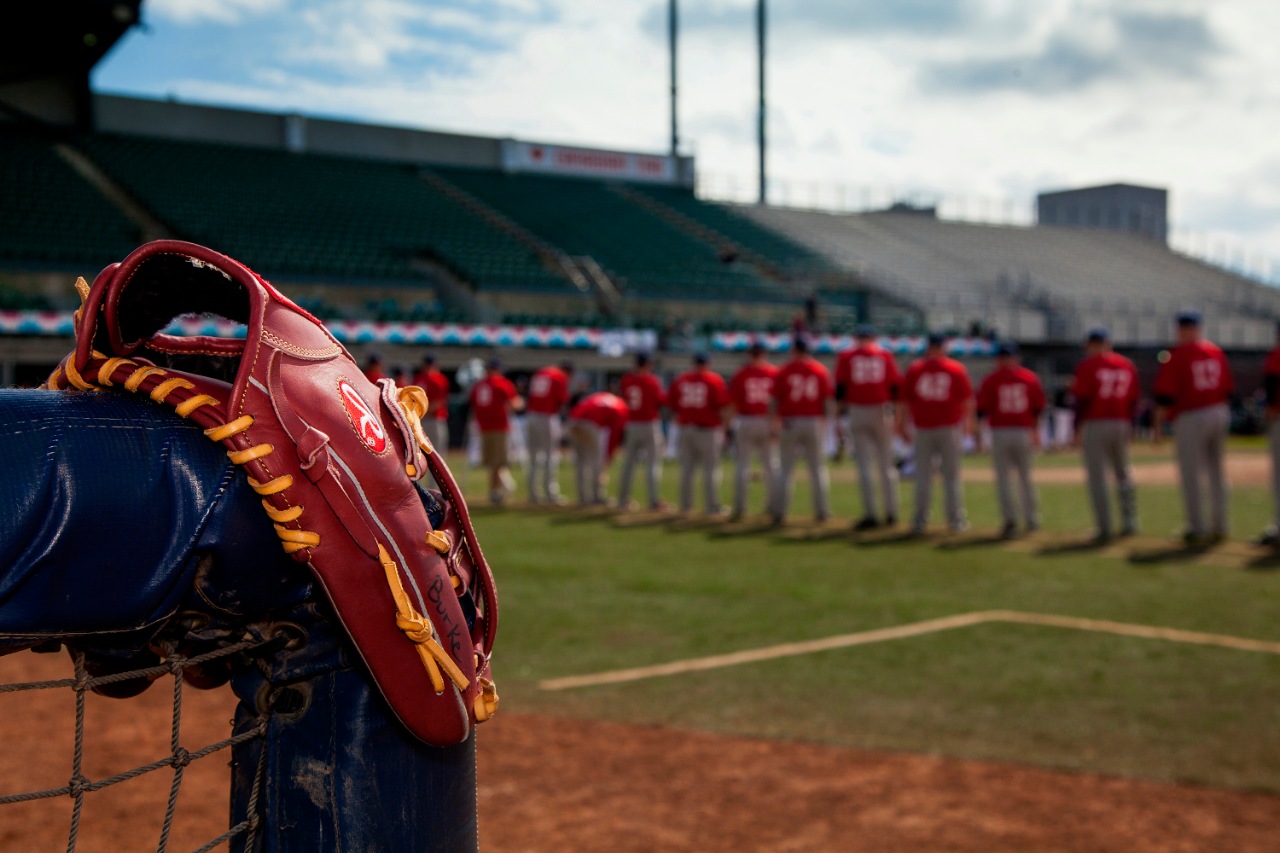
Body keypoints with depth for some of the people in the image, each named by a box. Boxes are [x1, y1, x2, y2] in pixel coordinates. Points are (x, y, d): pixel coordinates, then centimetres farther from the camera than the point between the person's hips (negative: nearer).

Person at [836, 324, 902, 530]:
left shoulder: (846, 357, 4)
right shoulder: (885, 355, 6)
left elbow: (840, 388, -2)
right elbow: (896, 386, 2)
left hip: (857, 411, -1)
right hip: (881, 411, 1)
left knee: (864, 465, -1)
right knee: (886, 464, 9)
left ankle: (870, 515, -5)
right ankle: (891, 513, 11)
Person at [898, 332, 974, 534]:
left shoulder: (914, 369, 1)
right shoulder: (957, 369, 0)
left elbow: (903, 400, 2)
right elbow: (968, 399, 4)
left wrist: (901, 424, 11)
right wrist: (968, 423, 17)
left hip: (923, 428, 1)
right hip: (950, 429, -1)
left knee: (923, 476, 6)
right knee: (952, 476, 6)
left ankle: (920, 521, 5)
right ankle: (955, 521, 8)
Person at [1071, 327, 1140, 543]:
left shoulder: (1088, 365, -5)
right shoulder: (1128, 365, 10)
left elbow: (1082, 400, -10)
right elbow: (1133, 401, 9)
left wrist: (1077, 430, -5)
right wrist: (1128, 428, 15)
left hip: (1095, 425, -5)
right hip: (1121, 424, 5)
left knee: (1097, 477, -2)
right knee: (1123, 474, 19)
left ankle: (1104, 529, -6)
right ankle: (1129, 523, 18)